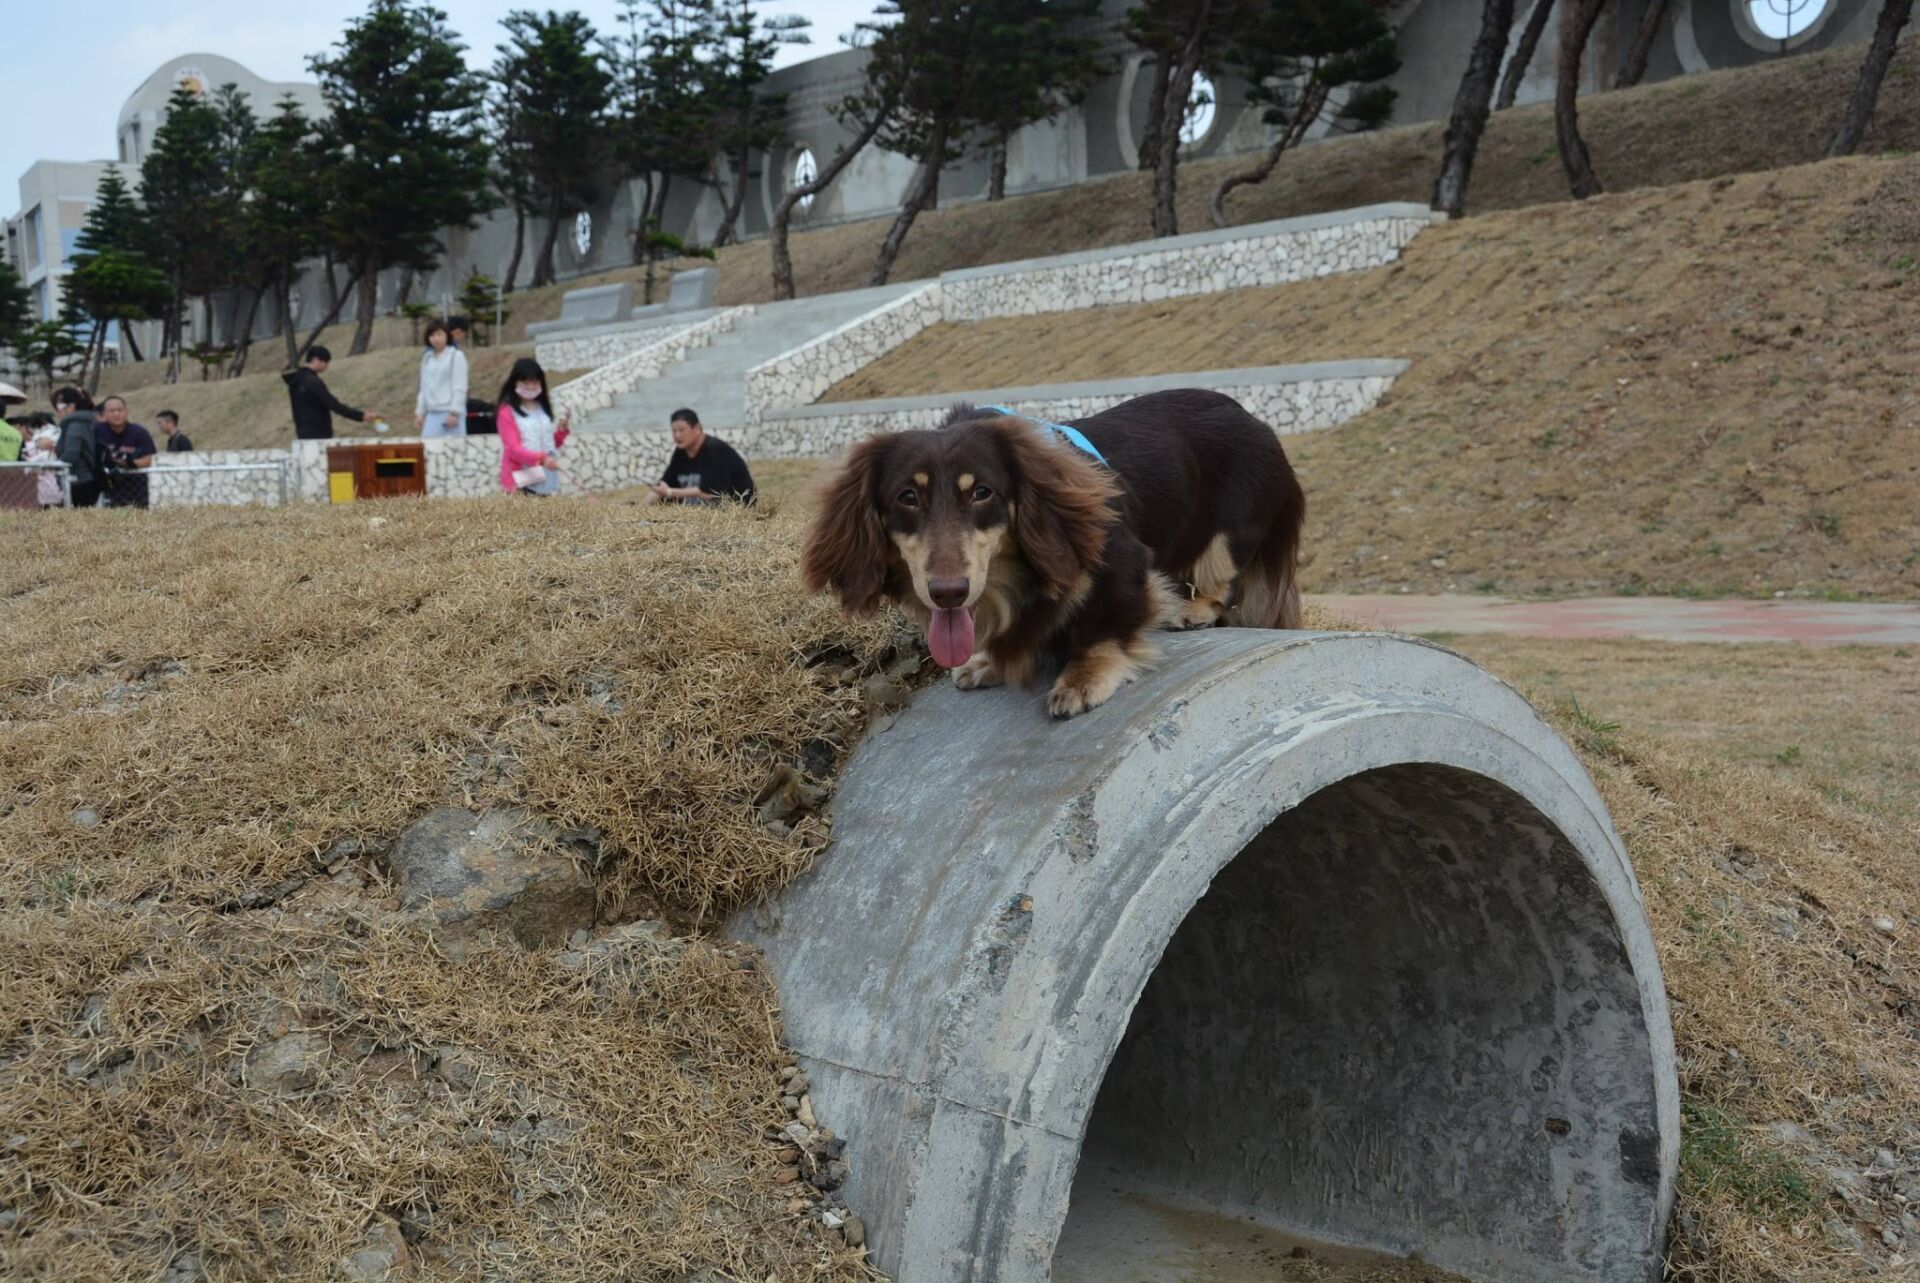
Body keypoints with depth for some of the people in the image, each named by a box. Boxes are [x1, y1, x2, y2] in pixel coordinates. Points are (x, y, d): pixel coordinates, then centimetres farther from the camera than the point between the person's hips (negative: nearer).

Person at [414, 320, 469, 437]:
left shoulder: (456, 356, -3)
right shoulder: (427, 358, 14)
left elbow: (460, 388, -8)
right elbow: (424, 388, 18)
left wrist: (454, 412, -14)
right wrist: (419, 412, 13)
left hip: (450, 413, -5)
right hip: (432, 413, 5)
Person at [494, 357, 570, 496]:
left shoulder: (543, 408, 14)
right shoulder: (507, 412, -6)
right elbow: (514, 449, -15)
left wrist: (561, 430, -1)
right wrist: (541, 458, -30)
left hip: (544, 479, 7)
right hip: (521, 479, -7)